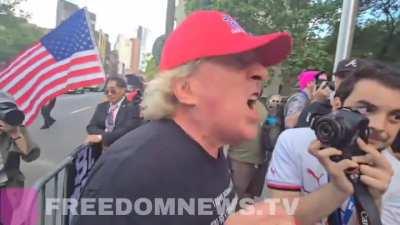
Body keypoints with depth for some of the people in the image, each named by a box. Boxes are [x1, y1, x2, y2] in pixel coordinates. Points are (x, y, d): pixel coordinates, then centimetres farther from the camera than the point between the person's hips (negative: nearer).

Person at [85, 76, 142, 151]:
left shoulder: (133, 107, -4)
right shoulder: (101, 106, 15)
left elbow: (127, 130, -17)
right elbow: (91, 126, 6)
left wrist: (101, 137, -24)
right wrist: (105, 134, -13)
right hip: (100, 148, 5)